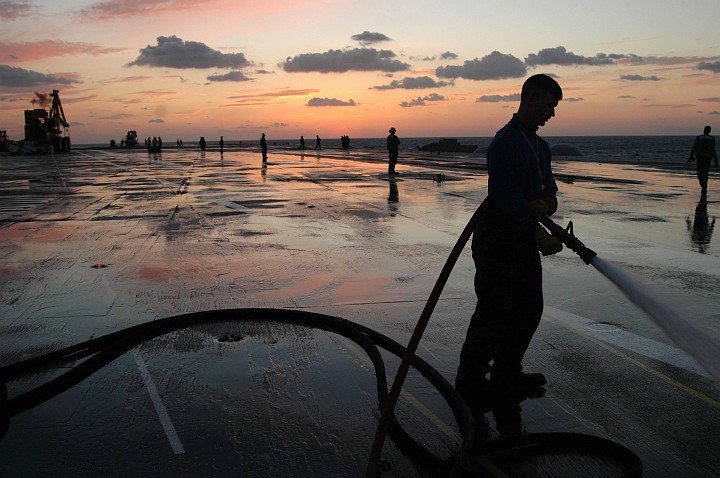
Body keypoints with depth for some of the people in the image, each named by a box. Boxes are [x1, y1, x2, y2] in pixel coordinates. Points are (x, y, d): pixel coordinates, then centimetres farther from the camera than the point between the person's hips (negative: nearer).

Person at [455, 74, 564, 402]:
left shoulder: (539, 144, 16)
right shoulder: (506, 142, -15)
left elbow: (548, 187, 11)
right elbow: (508, 196, -23)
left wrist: (547, 201, -13)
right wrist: (538, 234, -24)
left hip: (524, 238, 10)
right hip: (498, 239, -10)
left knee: (529, 309, 14)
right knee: (494, 311, -5)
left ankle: (507, 375, 28)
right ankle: (470, 380, 8)